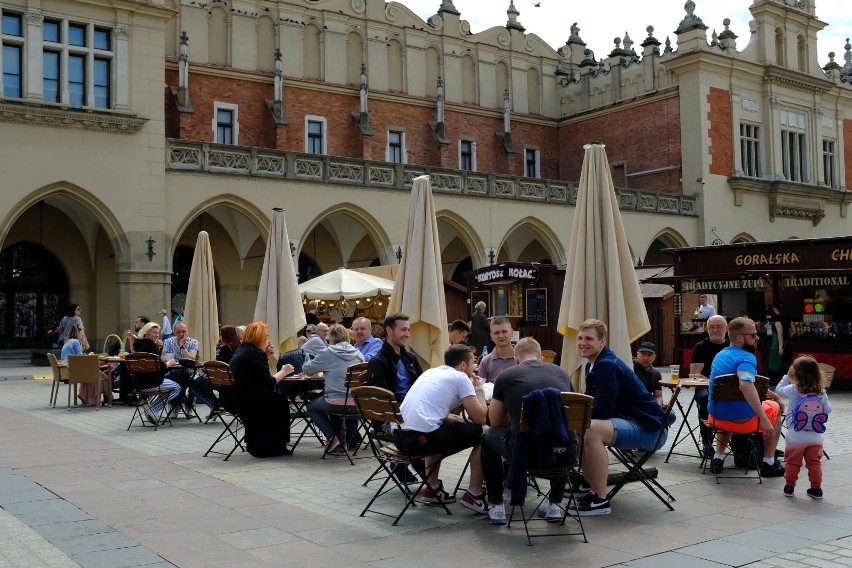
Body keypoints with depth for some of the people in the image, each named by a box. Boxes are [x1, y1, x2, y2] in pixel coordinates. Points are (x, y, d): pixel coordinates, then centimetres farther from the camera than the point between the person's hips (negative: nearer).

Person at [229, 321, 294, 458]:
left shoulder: (240, 351, 16)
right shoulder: (256, 354, -14)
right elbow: (269, 383, -13)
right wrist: (283, 372, 2)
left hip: (234, 399, 9)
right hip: (247, 401, -9)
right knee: (281, 402, 12)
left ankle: (255, 445, 28)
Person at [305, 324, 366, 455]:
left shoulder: (328, 353, -4)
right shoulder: (358, 354, 8)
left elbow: (306, 369, 5)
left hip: (336, 403, -4)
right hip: (357, 404, 4)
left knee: (311, 407, 25)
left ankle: (332, 438, 7)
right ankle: (349, 441, 29)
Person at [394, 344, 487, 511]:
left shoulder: (430, 372, 23)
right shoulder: (460, 378, 3)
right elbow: (480, 418, 0)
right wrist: (479, 390, 18)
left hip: (400, 437, 8)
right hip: (422, 439, -8)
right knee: (480, 433, 10)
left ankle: (432, 489, 37)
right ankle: (474, 495, 12)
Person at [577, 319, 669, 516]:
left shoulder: (608, 366, -18)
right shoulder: (593, 365, 13)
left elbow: (602, 412, -23)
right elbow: (590, 403, 19)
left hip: (648, 428, -11)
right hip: (628, 421, 11)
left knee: (591, 429, -34)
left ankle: (601, 501, -25)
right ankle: (588, 482, 31)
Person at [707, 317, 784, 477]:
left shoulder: (720, 355, 9)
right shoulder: (747, 358, -18)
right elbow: (745, 385, -38)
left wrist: (765, 392, 25)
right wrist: (764, 419, -35)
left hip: (717, 418, 7)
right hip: (743, 421, -6)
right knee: (775, 408, 24)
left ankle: (718, 458, 32)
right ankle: (768, 464, 25)